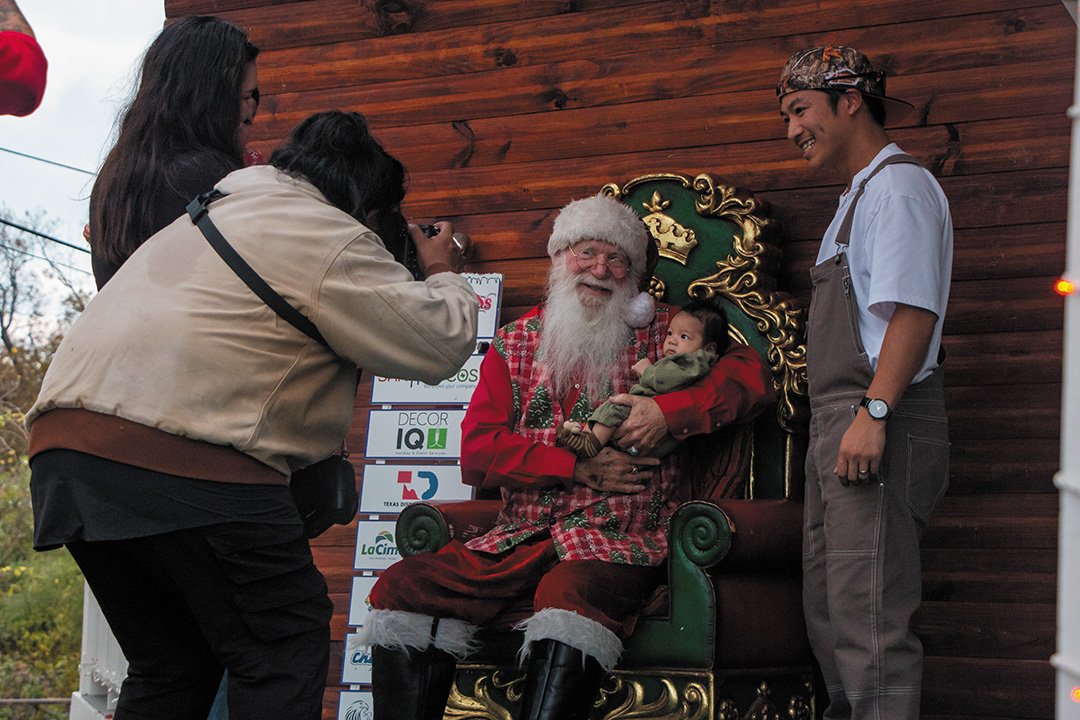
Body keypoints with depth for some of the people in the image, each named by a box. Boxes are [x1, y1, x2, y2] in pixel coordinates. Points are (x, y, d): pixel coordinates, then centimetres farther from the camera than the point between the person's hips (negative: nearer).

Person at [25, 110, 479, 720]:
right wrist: (445, 276, 20)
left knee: (170, 667, 17)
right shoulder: (331, 239, 1)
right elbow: (441, 342, -2)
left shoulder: (216, 212, 29)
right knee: (287, 648, 0)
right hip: (183, 462, -9)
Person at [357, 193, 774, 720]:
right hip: (521, 538, 4)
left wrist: (668, 411, -15)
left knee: (572, 595, -39)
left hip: (618, 539, -3)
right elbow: (477, 452, 7)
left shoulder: (664, 333, 12)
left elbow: (752, 377, 1)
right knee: (401, 589, -19)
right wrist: (580, 469, -7)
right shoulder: (517, 343, 17)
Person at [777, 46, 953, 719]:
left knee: (869, 617, -14)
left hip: (881, 429, -11)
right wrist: (837, 424, 18)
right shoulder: (857, 197, 24)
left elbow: (913, 309, -20)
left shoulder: (899, 185, -8)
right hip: (838, 424, 11)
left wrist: (873, 412, -26)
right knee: (829, 609, 15)